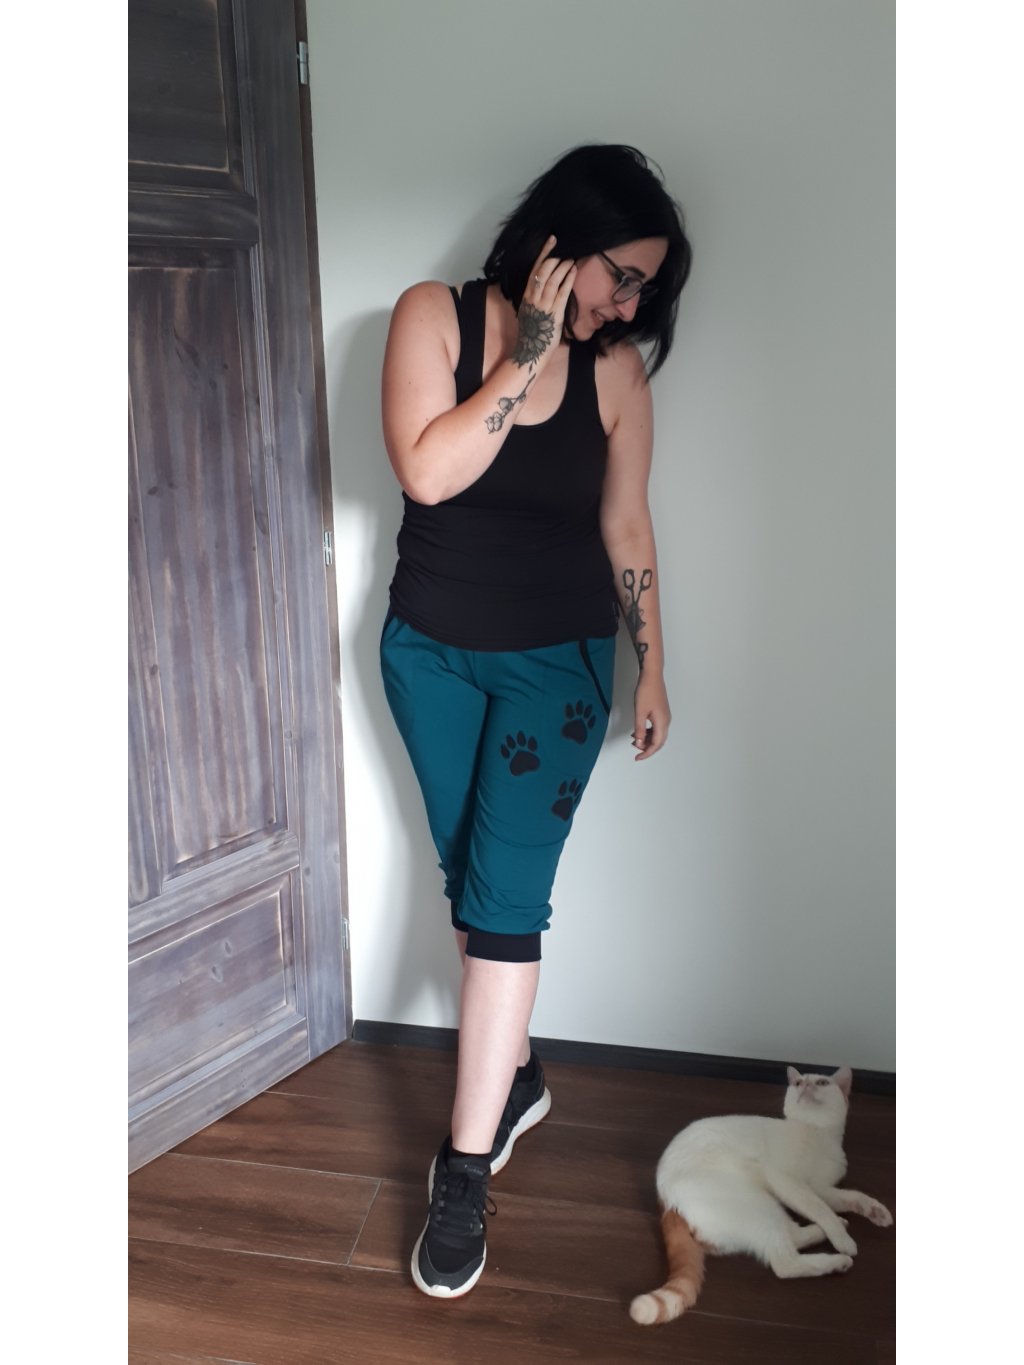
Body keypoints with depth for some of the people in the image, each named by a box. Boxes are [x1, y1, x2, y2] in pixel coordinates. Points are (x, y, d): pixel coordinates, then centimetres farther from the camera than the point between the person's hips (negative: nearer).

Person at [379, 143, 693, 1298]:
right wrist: (529, 352, -21)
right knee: (469, 881, 14)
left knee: (503, 900, -5)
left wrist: (652, 668, 6)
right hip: (431, 653, 2)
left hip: (557, 661, -1)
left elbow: (626, 527, 2)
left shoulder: (615, 369, -6)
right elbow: (427, 472, -22)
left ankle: (465, 1171, 7)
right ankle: (515, 1076, 36)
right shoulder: (436, 315, -8)